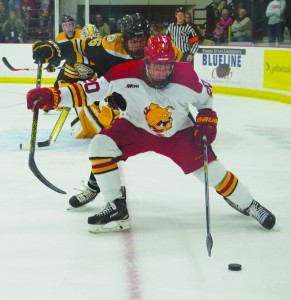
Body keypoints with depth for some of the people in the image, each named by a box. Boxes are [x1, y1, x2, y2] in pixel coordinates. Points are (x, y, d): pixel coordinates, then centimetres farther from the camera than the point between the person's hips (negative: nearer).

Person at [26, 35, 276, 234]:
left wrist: (206, 119, -15)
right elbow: (91, 90, -29)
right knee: (101, 145, -20)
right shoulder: (128, 74, -29)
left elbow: (206, 94, -3)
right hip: (137, 128, 1)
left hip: (178, 133, -1)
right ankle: (117, 209, -9)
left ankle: (248, 205, 16)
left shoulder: (186, 77, -26)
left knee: (209, 168, -10)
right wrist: (53, 96, -38)